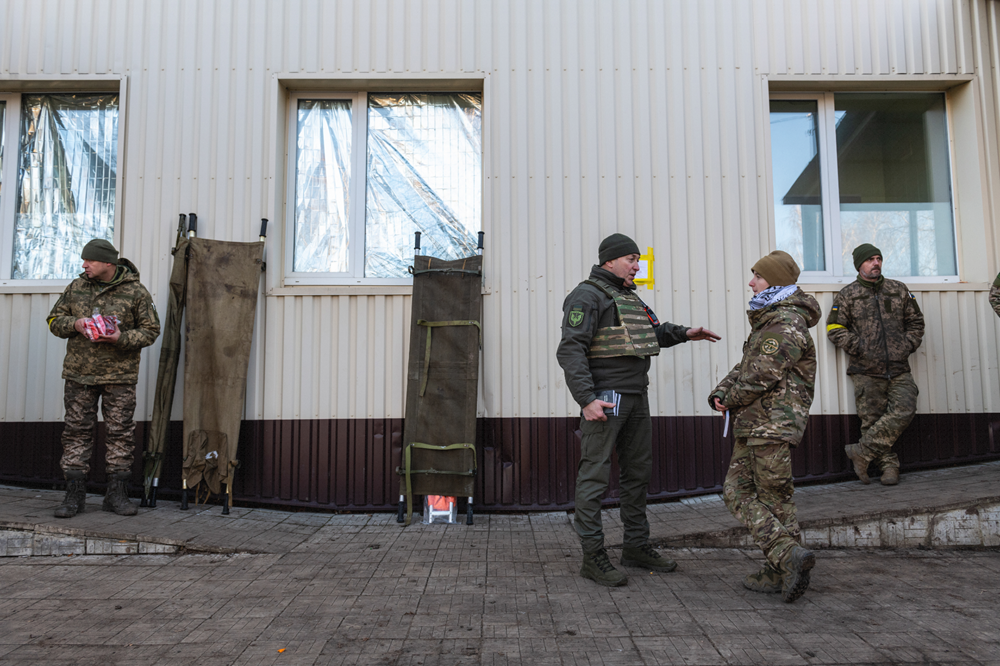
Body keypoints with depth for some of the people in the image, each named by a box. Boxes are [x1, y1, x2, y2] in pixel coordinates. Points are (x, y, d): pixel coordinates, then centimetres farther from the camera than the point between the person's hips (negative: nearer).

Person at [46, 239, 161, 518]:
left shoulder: (136, 292, -2)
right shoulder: (76, 287, 8)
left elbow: (150, 330, -1)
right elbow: (54, 319, 15)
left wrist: (122, 338, -18)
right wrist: (74, 324, -7)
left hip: (120, 375, -2)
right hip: (79, 374, 3)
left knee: (121, 432, 2)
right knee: (77, 431, 4)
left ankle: (116, 494, 12)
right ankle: (74, 494, 13)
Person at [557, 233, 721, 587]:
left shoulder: (628, 296, 18)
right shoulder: (587, 296, -9)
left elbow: (652, 331, 34)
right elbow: (570, 350, -18)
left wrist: (685, 333, 17)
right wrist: (586, 399, -26)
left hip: (636, 397, 10)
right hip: (604, 398, -10)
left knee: (638, 472, 14)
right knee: (595, 475, -5)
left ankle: (637, 547, 26)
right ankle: (593, 556, 2)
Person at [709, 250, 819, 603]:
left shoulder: (788, 323, -12)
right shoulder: (768, 320, 21)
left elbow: (762, 374, -20)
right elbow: (745, 366, 20)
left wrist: (731, 399, -4)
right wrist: (720, 393, 3)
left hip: (773, 423, -10)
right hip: (752, 425, 10)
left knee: (775, 497, -3)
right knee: (736, 491, 7)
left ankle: (787, 557, 2)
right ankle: (784, 564, 9)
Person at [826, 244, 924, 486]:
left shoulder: (899, 290, 13)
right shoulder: (847, 295, 4)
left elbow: (915, 321, 20)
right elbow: (834, 328, 1)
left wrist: (908, 344, 4)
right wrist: (858, 347, -10)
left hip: (899, 369, 3)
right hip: (867, 372, -2)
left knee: (904, 410, -13)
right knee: (872, 419, -2)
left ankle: (862, 451, -5)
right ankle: (889, 464, 12)